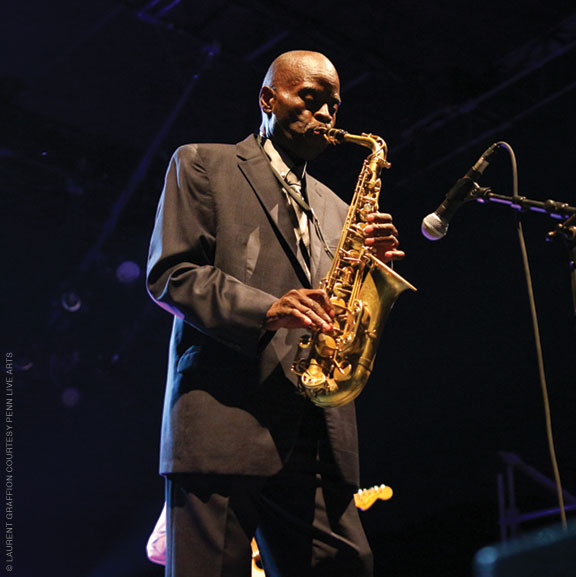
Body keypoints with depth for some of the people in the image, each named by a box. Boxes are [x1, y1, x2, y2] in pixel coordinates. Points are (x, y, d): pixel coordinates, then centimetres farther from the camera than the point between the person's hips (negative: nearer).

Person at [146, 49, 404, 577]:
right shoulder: (202, 165, 12)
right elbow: (169, 274, -2)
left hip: (316, 435, 5)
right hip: (223, 421, -4)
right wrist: (266, 310, -17)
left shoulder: (333, 209, 27)